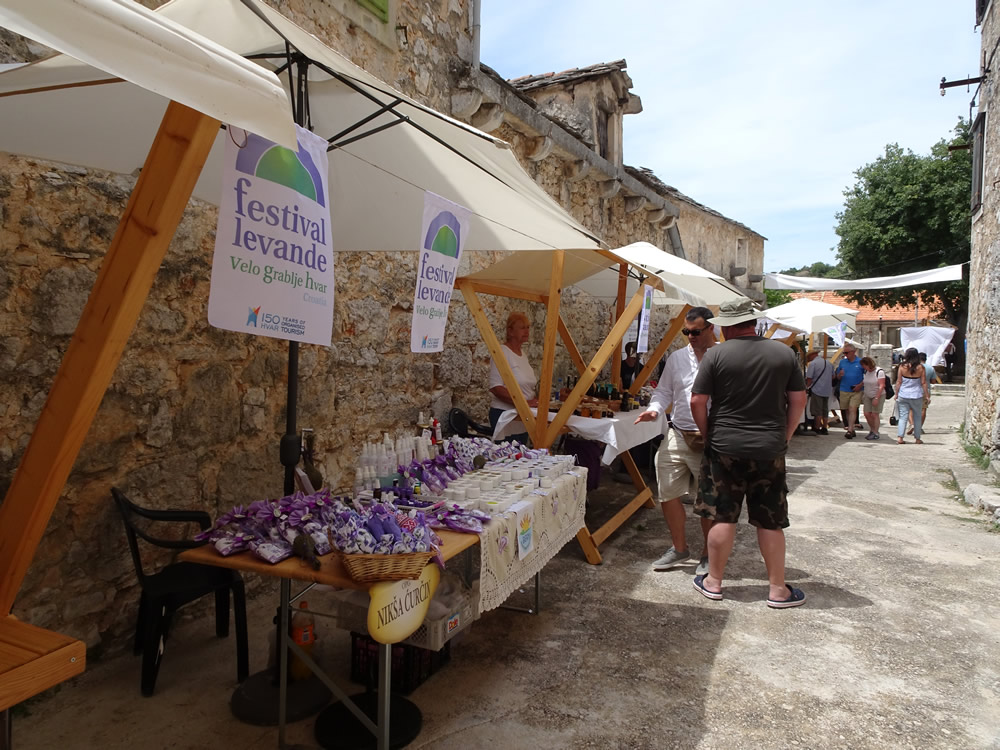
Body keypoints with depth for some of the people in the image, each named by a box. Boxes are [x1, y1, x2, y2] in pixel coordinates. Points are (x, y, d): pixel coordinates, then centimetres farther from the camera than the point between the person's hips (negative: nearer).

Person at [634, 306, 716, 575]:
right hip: (677, 436, 5)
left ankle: (709, 555, 26)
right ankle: (679, 549, 26)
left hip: (711, 440, -5)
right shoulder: (676, 358, 10)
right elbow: (664, 391, 16)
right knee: (668, 493, 7)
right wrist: (654, 409, -3)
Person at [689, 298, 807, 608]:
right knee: (770, 522, 10)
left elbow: (697, 402, -7)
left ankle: (714, 581, 19)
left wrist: (708, 434, 7)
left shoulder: (715, 355, -7)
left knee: (722, 518, 7)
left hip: (725, 448, -2)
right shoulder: (784, 353, 2)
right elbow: (798, 400, 5)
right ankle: (778, 589, 20)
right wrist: (784, 436, 14)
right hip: (770, 449, 2)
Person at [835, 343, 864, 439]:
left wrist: (860, 385, -10)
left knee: (853, 409, -13)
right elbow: (838, 377, 12)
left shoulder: (861, 362, -1)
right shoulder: (842, 362, 8)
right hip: (844, 390, 4)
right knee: (846, 410, 8)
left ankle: (850, 430, -16)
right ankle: (852, 429, 22)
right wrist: (840, 374, -11)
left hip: (856, 391, -4)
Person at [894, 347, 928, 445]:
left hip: (903, 395, 0)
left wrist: (896, 393, 7)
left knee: (903, 416, 4)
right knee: (917, 417, 12)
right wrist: (926, 394, 6)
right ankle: (917, 438, 18)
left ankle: (899, 437, -5)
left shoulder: (902, 367, -5)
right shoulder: (920, 368, -6)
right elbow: (923, 383, -3)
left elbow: (898, 382, -2)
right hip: (916, 396, 0)